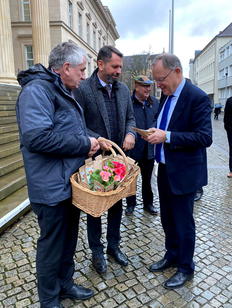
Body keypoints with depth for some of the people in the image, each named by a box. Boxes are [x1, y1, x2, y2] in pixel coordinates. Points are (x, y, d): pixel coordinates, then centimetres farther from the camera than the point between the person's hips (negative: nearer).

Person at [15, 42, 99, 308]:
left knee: (69, 239, 22)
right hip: (52, 188, -10)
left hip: (70, 183, 10)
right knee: (52, 245, 9)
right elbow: (36, 137, -31)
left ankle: (65, 284, 44)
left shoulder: (63, 92, 15)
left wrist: (92, 142, 6)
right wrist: (85, 144, -21)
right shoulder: (37, 90, -18)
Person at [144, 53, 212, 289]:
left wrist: (167, 136, -26)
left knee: (183, 222, 9)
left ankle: (186, 269, 31)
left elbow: (205, 137, -22)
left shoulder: (197, 97, -17)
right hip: (165, 169, 8)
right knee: (167, 219, 20)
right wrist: (154, 130, -3)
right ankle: (172, 256, 43)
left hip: (183, 172, -7)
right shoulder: (167, 96, 8)